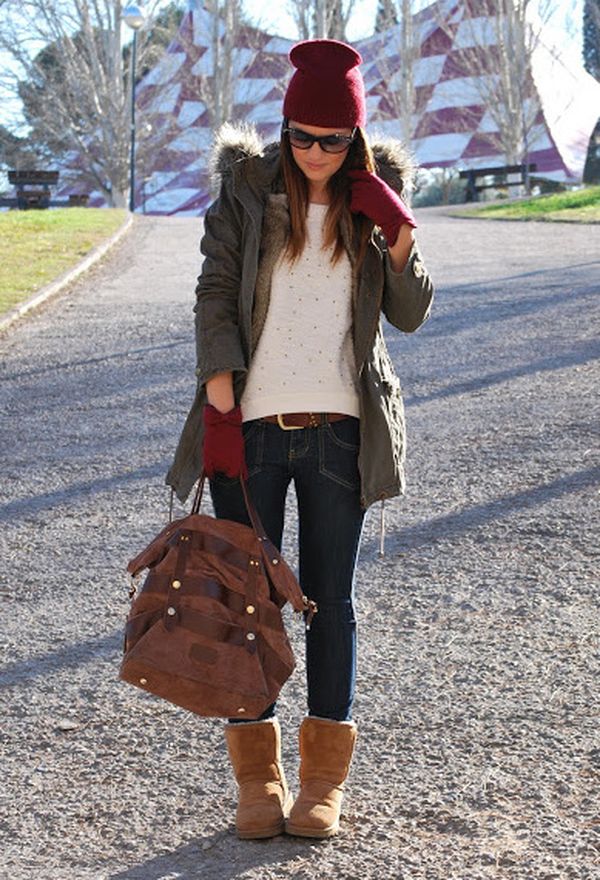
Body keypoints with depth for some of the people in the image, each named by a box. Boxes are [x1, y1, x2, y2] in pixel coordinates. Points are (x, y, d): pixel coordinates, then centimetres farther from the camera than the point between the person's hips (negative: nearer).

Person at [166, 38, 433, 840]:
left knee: (331, 603, 5)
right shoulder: (246, 189, 2)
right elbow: (215, 293, 0)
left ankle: (325, 780, 15)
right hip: (252, 426, -1)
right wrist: (220, 390, -11)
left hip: (337, 430, 1)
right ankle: (257, 778, 15)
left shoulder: (372, 199, 6)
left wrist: (400, 241, -11)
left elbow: (411, 315, 6)